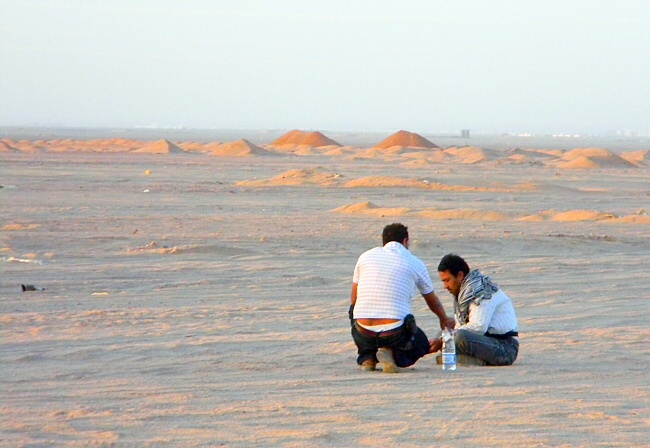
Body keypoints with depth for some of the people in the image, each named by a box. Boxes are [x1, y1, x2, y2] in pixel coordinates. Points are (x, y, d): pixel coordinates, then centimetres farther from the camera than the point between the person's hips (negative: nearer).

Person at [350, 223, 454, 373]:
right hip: (395, 334, -2)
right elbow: (433, 302, 24)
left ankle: (367, 357, 7)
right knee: (421, 345, 27)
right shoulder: (415, 263, 8)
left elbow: (353, 300, 17)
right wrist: (444, 320, 45)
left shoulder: (365, 257, 10)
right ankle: (391, 354, -4)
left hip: (363, 333, 2)